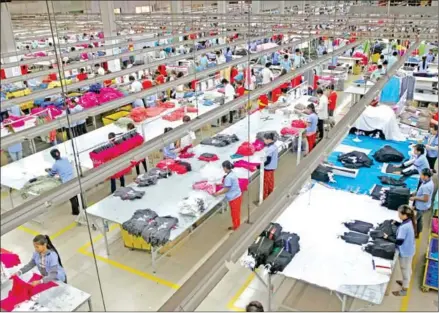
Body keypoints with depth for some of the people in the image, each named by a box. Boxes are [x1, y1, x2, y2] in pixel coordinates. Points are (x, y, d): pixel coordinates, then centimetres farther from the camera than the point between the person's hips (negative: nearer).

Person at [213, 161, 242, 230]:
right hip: (237, 195, 9)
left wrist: (217, 194, -10)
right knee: (236, 211, 22)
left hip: (234, 198, -9)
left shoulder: (228, 177, -26)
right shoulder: (232, 174, 3)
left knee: (234, 212, 8)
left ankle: (235, 226, 22)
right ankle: (237, 224, 37)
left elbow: (226, 189, -21)